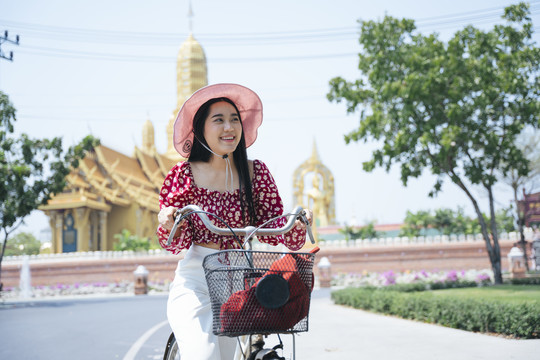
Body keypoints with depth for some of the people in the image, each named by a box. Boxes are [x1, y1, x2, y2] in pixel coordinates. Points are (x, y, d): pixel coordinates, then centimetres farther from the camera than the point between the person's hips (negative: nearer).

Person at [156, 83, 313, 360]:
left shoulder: (256, 172, 1)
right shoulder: (184, 175, -5)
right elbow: (177, 243, -6)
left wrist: (295, 223, -20)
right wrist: (167, 224, -27)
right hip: (193, 285, -3)